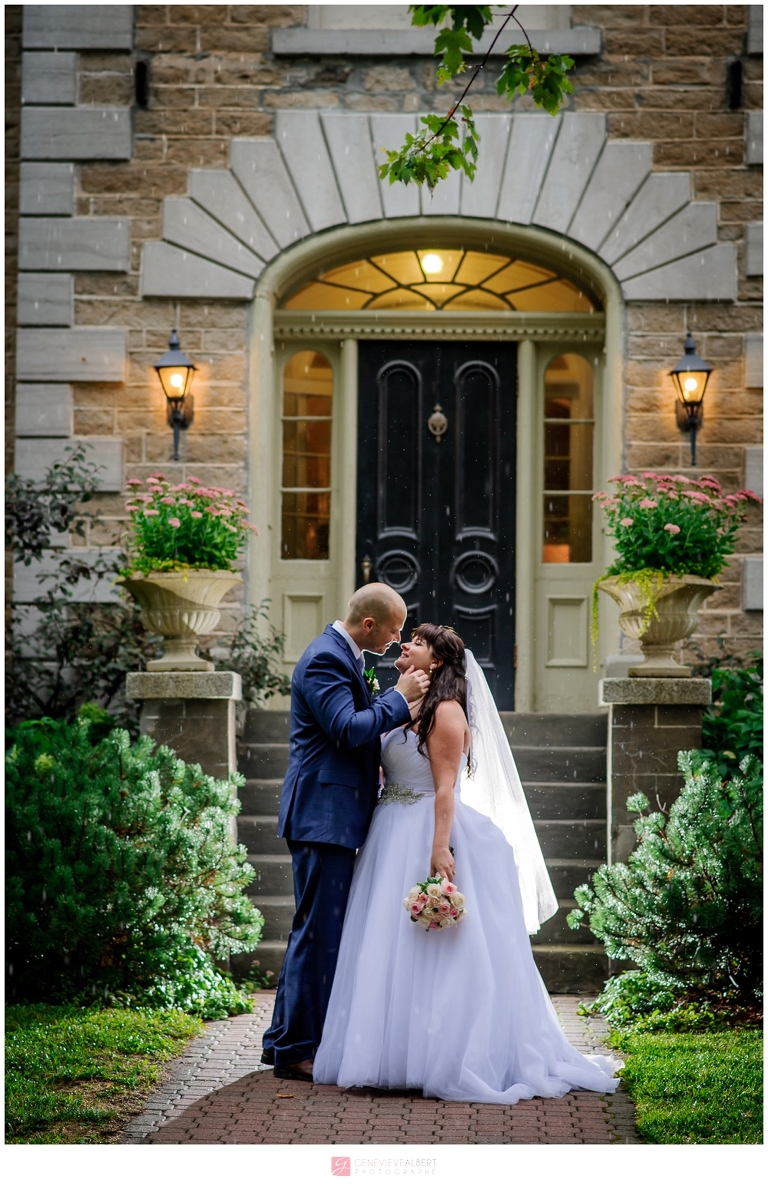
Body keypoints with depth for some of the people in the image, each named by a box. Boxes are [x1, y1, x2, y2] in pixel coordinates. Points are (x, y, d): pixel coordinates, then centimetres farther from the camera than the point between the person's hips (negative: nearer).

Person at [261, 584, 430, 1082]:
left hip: (337, 815, 11)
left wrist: (373, 766, 14)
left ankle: (285, 1039, 23)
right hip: (323, 813, -11)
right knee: (320, 929, -6)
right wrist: (400, 698, -17)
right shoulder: (325, 659, -16)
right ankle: (296, 1048, 0)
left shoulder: (343, 655, 16)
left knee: (322, 929, 15)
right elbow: (347, 728, -24)